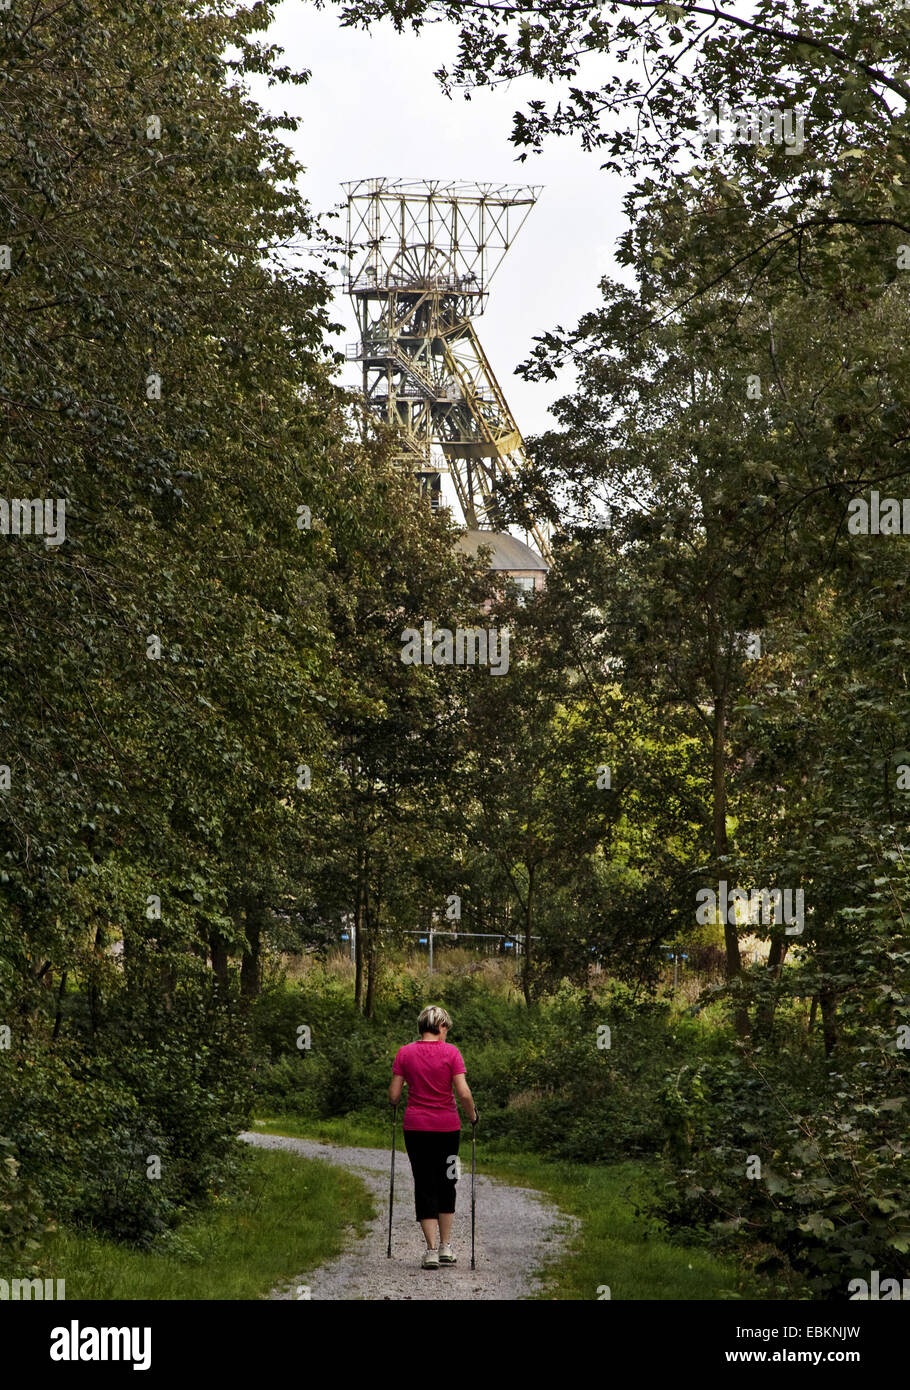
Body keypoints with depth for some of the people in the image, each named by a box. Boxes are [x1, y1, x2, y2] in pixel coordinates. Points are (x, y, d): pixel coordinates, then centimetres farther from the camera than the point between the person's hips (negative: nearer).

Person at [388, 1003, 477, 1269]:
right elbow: (464, 1094, -12)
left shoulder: (404, 1053, -2)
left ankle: (431, 1251, -1)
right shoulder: (450, 1052, -7)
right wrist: (472, 1117, 5)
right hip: (447, 1127, 0)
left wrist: (395, 1101, 21)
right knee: (446, 1183, 16)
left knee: (424, 1185, 5)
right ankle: (445, 1248, 17)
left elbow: (394, 1096, -2)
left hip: (416, 1126, 0)